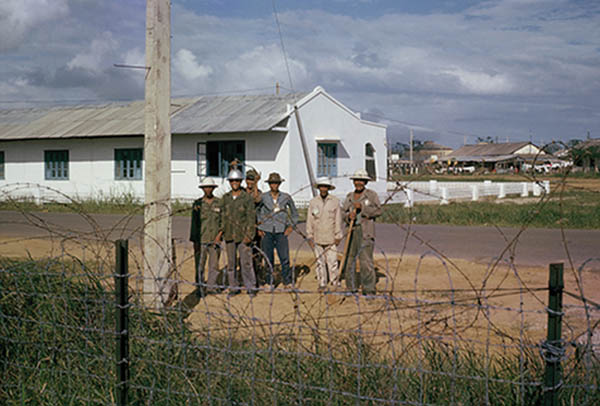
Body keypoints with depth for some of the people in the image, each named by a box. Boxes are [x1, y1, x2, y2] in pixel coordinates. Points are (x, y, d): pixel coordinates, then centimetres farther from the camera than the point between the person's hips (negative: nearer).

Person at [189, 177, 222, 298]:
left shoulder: (219, 203, 6)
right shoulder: (197, 204, 3)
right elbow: (194, 223, 2)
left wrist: (219, 235, -5)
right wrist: (195, 240, -4)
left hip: (214, 240, 1)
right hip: (201, 240, -1)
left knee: (214, 266, 1)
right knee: (200, 266, 2)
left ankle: (211, 287, 11)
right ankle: (200, 289, 11)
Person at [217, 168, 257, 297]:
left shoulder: (247, 198, -3)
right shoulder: (225, 198, 9)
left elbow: (251, 217, -5)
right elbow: (223, 215, 15)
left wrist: (249, 235, -13)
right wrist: (222, 230, 6)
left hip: (243, 235, -4)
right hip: (229, 235, 4)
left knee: (246, 262, -6)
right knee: (231, 263, 8)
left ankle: (251, 287, 3)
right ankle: (234, 287, 17)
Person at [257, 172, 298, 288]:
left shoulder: (286, 197, 3)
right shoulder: (263, 197, 0)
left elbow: (294, 213, 17)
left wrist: (291, 226, 8)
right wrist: (258, 227, 8)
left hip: (281, 232, 0)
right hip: (267, 232, 0)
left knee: (285, 258, -8)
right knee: (268, 259, 3)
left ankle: (288, 282, 1)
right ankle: (270, 283, 14)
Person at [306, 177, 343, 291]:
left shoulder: (335, 201, 0)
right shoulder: (313, 202, 4)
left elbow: (338, 220, 3)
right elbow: (309, 220, 8)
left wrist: (338, 236, 1)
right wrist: (309, 236, 5)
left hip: (331, 238, -2)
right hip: (317, 238, 2)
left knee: (332, 261, -4)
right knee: (320, 261, 6)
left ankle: (335, 282, 8)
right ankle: (322, 284, 14)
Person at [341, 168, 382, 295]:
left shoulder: (371, 194, 2)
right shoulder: (349, 196, 16)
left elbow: (378, 211, -8)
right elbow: (343, 212, 11)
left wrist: (362, 207, -17)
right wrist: (349, 216, -11)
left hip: (366, 232, -5)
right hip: (352, 230, 5)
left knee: (366, 260, -11)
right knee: (349, 259, 4)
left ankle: (369, 290, -7)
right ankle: (352, 288, 16)